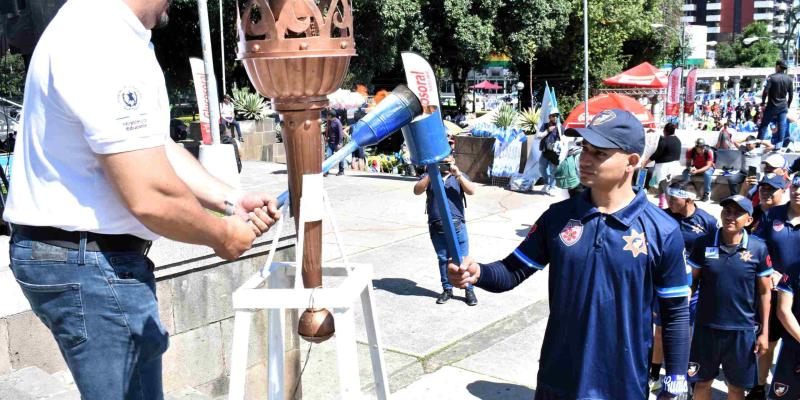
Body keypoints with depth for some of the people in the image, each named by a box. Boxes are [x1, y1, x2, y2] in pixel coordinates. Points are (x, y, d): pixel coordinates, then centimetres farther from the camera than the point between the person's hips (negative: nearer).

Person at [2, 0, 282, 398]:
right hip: (88, 260, -10)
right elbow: (152, 197, -27)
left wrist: (231, 200, 3)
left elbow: (155, 152, 12)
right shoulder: (103, 47, -24)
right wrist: (221, 235, -10)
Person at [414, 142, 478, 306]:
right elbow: (417, 190, -8)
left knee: (463, 258, 1)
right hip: (436, 227, 1)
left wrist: (458, 174, -17)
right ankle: (447, 289, 21)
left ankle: (469, 290, 9)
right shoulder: (428, 177, 8)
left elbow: (471, 191, -7)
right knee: (443, 259, 10)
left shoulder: (459, 176, 9)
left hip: (457, 225, -1)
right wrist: (431, 174, -18)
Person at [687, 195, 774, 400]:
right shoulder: (704, 244, -6)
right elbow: (692, 281, 3)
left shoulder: (758, 249, -7)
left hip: (743, 330, 0)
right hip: (706, 326, 1)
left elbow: (764, 291, 1)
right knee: (702, 382, 13)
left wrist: (764, 332, 1)